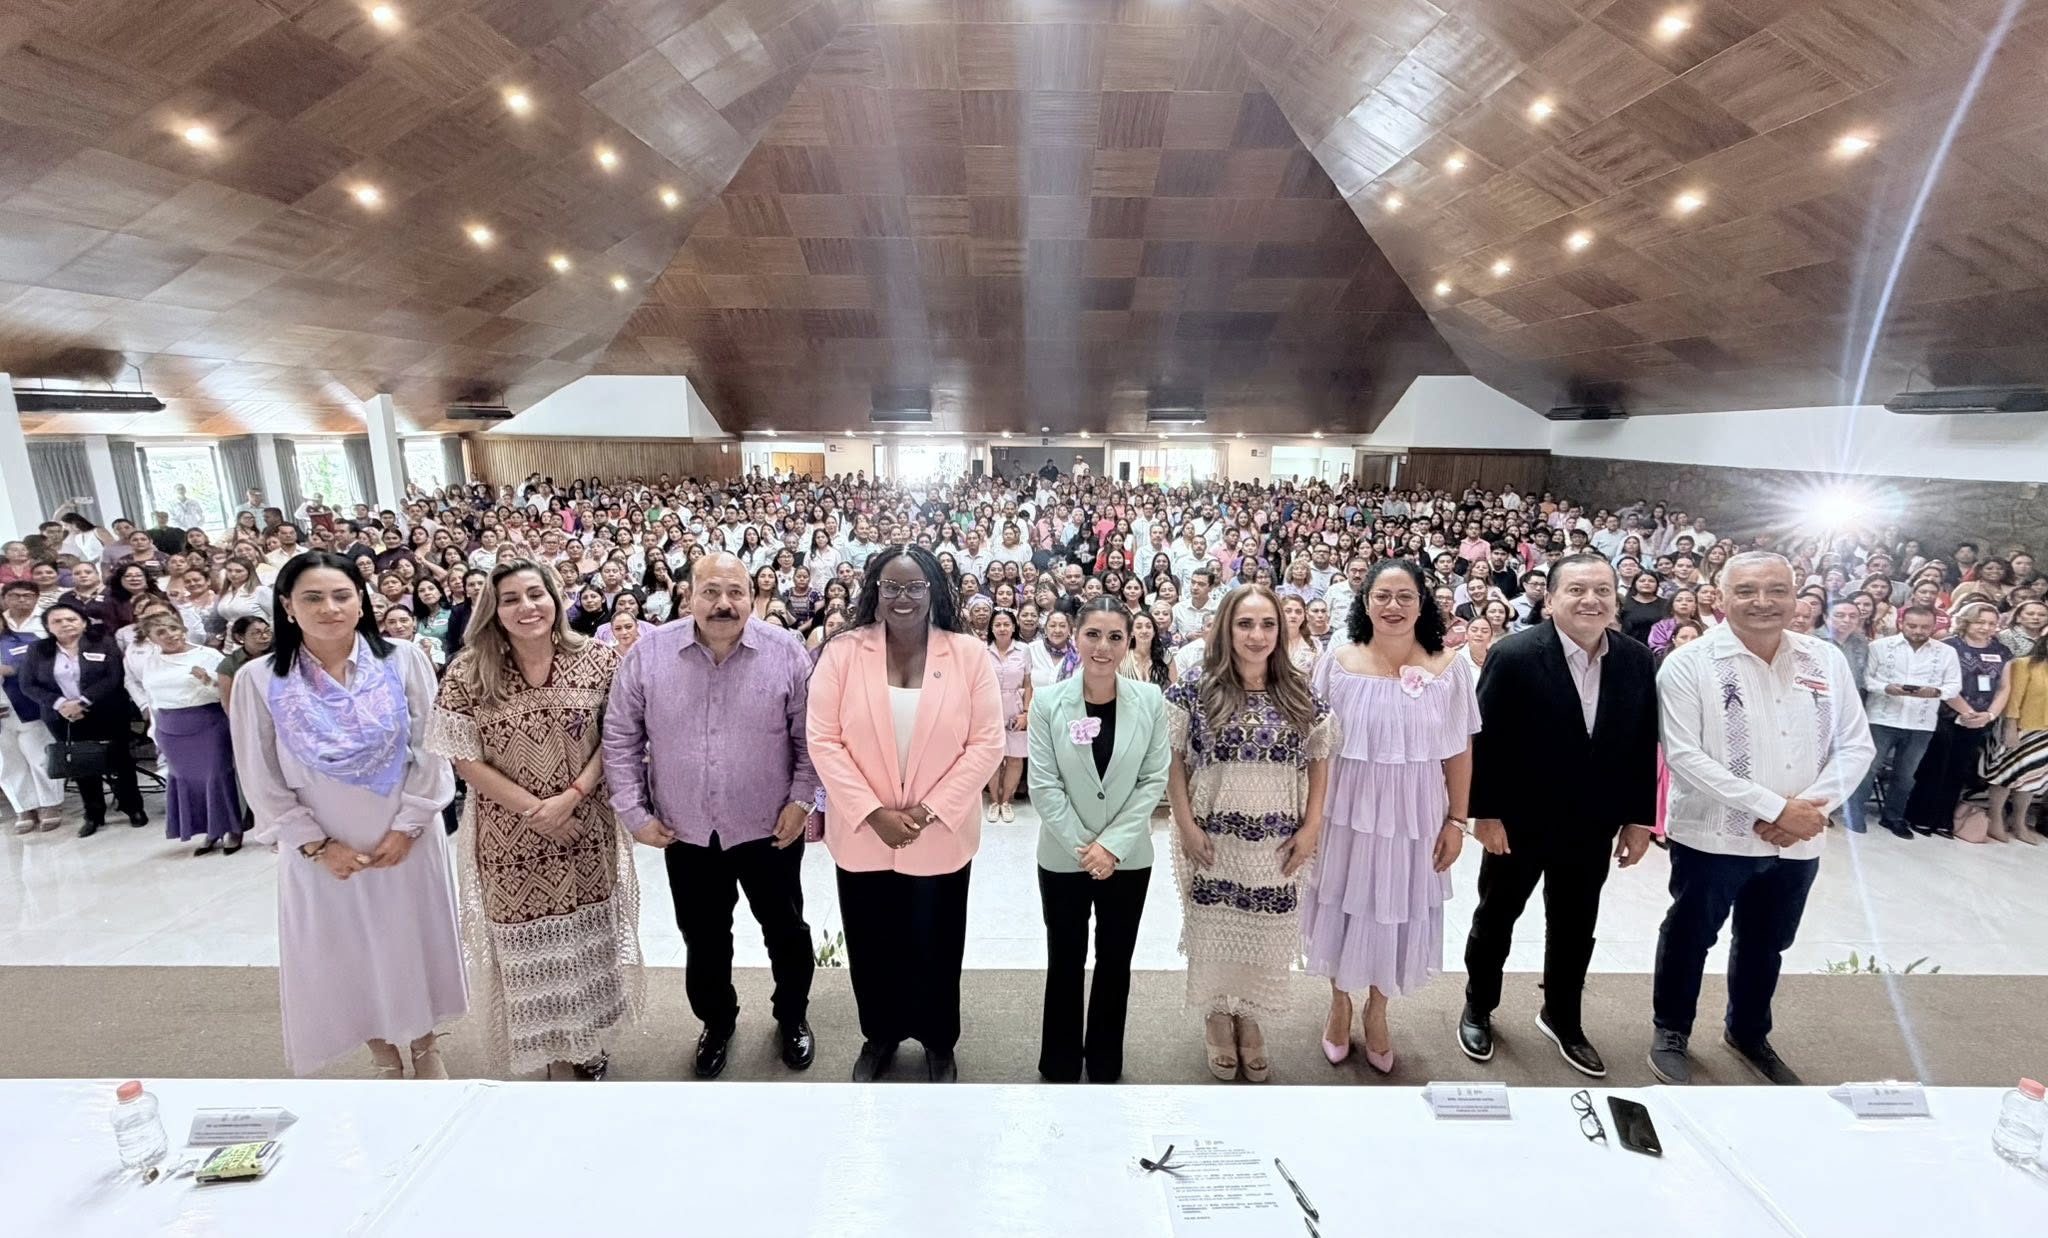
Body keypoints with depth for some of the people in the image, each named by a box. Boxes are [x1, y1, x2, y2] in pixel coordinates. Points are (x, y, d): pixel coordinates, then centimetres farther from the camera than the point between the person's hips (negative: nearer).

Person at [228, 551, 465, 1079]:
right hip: (320, 850, 0)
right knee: (346, 956, 14)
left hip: (405, 839, 0)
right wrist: (316, 844, -8)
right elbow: (261, 781, -4)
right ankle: (384, 1058, 37)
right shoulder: (259, 680, -8)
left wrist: (407, 826, -11)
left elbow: (432, 751, -7)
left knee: (414, 942, 14)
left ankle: (425, 1046, 37)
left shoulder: (403, 661, -9)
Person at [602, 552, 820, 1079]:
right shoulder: (648, 653, -8)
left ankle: (793, 1016, 41)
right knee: (704, 940, 19)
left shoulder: (787, 652, -11)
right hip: (686, 833, 1)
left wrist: (801, 800, -9)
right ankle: (717, 1021, 44)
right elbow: (621, 738, -1)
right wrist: (634, 812, -3)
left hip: (768, 828, -1)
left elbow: (810, 736, -4)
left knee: (786, 931, 16)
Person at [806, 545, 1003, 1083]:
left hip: (941, 836, 0)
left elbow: (987, 744, -9)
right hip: (861, 835, 1)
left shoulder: (970, 655, -8)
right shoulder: (842, 652, -8)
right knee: (871, 945, 19)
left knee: (934, 946, 16)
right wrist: (873, 813, -16)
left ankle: (937, 1041, 42)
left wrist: (929, 810, -16)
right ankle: (879, 1035, 45)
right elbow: (823, 740, -9)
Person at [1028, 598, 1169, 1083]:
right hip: (1063, 856, -1)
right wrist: (1083, 845, -14)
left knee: (1116, 962, 15)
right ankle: (1060, 1063, 33)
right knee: (1065, 962, 13)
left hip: (1129, 857, 1)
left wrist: (1113, 844, -13)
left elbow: (1154, 780, -7)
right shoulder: (1047, 702, -11)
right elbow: (1043, 785, -11)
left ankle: (1105, 1062, 36)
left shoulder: (1150, 701, -8)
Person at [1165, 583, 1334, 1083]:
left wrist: (1312, 826, -1)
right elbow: (1173, 761, -4)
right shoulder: (1195, 690, -7)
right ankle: (1218, 1023, 35)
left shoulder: (1301, 696, 1)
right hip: (1213, 840, -2)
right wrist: (1186, 825, -9)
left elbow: (1318, 762, 7)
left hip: (1276, 845, 2)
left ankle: (1249, 1022, 37)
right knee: (1214, 933, 12)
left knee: (1265, 936, 13)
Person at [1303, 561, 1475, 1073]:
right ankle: (1339, 1003, 39)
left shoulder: (1450, 668, -6)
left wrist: (1456, 821, -1)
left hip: (1414, 815, 1)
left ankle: (1376, 1010, 40)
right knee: (1344, 906, 14)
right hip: (1346, 810, 0)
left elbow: (1460, 751, -1)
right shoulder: (1337, 665, -7)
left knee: (1398, 910, 15)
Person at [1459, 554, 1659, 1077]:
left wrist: (1639, 819, 4)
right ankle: (1478, 1009, 36)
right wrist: (1485, 813, -14)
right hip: (1519, 819, -4)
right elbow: (1484, 740, -16)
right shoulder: (1514, 655, -19)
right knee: (1496, 918, 15)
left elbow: (1644, 745, 3)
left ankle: (1562, 1018, 41)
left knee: (1575, 928, 19)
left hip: (1592, 825, 4)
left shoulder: (1636, 660, -4)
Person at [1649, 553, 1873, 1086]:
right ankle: (1671, 1031, 32)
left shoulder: (1827, 660, 1)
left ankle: (1748, 1032, 44)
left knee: (1766, 943, 22)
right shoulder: (1690, 663, -15)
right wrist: (1774, 807, -21)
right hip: (1713, 836, -5)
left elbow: (1856, 746, 2)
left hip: (1798, 841, 5)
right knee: (1689, 937, 12)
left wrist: (1810, 806, -13)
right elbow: (1683, 755, -19)